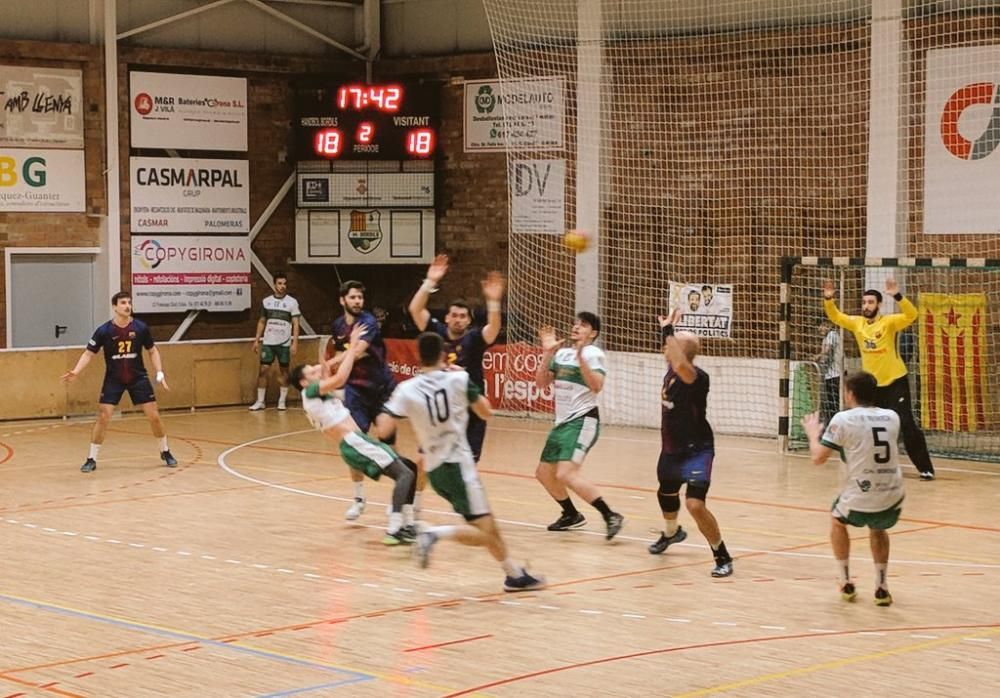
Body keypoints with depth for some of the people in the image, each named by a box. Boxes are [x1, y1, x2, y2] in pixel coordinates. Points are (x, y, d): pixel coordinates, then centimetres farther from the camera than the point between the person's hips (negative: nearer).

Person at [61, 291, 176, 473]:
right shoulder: (104, 331, -13)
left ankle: (165, 452, 20)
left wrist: (160, 374, -4)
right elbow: (89, 353, -6)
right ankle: (91, 459, 1)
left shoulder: (141, 328, -9)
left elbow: (152, 351, 5)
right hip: (113, 380, -1)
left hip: (138, 378, 1)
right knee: (103, 417, -10)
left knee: (154, 416, -1)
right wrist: (75, 371, -21)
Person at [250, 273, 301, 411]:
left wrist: (295, 343, -13)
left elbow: (295, 324, -5)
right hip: (268, 342, 2)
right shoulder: (266, 301, 6)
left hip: (284, 343, -2)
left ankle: (282, 401, 10)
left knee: (283, 370, 3)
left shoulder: (292, 302, -2)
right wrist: (256, 340, 7)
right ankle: (260, 401, 5)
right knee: (263, 370, -1)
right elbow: (262, 322, 14)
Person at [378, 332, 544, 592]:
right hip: (457, 463, -5)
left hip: (434, 469, 5)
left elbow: (383, 431, -7)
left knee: (487, 528, 15)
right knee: (485, 531, -4)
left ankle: (516, 574, 22)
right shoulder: (459, 379, -8)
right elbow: (486, 412, 6)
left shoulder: (406, 390, -4)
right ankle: (436, 533, -24)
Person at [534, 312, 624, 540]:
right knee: (544, 473, 16)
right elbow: (541, 383, 10)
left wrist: (580, 357, -31)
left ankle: (610, 516, -22)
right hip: (562, 422, 9)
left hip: (582, 421, -9)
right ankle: (572, 515, 35)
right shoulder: (561, 353, 13)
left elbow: (596, 386, -24)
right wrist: (547, 353, 1)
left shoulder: (593, 354, -9)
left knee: (565, 474, -24)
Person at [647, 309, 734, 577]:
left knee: (695, 504, -24)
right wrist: (666, 330, 16)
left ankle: (723, 558, -9)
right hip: (671, 449, 9)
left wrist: (668, 330, -42)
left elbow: (681, 365, -48)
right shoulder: (672, 370, 0)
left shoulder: (697, 376, -24)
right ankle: (671, 532, 62)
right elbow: (673, 359, 25)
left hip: (696, 451, -9)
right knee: (666, 495, 30)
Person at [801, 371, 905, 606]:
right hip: (892, 499, 4)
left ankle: (846, 582, 32)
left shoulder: (843, 419, -6)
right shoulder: (892, 417, 8)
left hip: (859, 499, -4)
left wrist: (813, 434, 16)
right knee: (878, 529, 36)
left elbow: (818, 457, -3)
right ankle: (881, 587, 26)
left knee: (837, 522, 30)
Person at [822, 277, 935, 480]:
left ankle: (926, 468, -8)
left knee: (906, 424, -12)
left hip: (895, 382, -6)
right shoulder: (857, 323, 2)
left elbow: (911, 315, -28)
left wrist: (897, 296, -43)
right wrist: (828, 299, -10)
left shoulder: (889, 322, -14)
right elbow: (835, 317, 9)